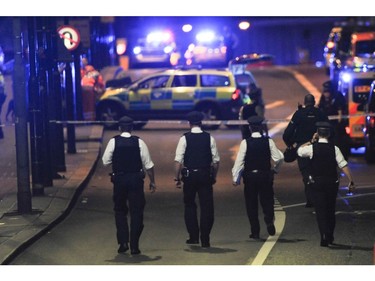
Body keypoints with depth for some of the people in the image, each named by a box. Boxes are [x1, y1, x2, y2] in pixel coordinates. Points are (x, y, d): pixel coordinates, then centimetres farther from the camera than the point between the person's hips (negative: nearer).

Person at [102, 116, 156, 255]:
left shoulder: (113, 142, -4)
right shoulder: (139, 142, -3)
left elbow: (105, 161, -2)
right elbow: (148, 164, -2)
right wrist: (152, 181, 7)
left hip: (119, 179, 0)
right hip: (136, 179, 0)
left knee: (120, 211, 16)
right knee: (136, 212, 6)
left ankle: (123, 242, 5)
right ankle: (134, 246, 4)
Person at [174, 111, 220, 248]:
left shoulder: (184, 138, -4)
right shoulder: (209, 138, 1)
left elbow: (178, 161, -9)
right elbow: (216, 160, 1)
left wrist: (177, 178, -4)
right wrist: (214, 176, 11)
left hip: (189, 175, -1)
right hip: (206, 175, 1)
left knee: (190, 206, 14)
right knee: (206, 207, 4)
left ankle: (193, 237, 13)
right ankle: (205, 239, 0)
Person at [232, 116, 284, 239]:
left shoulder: (245, 142, -8)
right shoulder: (269, 141, -4)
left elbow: (239, 161, -9)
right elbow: (279, 157, -8)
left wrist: (236, 178, -3)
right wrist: (275, 169, 11)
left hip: (249, 176, -1)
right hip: (266, 175, 1)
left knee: (251, 204, 8)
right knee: (267, 200, 13)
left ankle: (255, 232, 7)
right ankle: (269, 220, -16)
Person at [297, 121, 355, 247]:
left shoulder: (312, 148, -8)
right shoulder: (334, 148, -6)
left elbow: (299, 150, 13)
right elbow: (344, 166, -11)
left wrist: (311, 141, 13)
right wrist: (351, 182, -8)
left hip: (317, 183, -2)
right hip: (332, 183, 2)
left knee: (320, 211, 0)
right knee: (331, 210, 16)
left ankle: (324, 238, -13)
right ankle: (330, 237, 27)